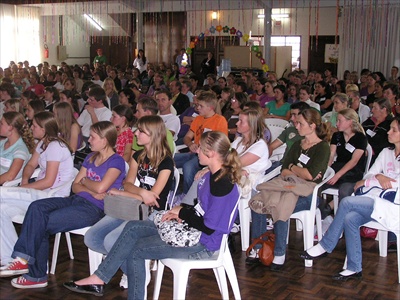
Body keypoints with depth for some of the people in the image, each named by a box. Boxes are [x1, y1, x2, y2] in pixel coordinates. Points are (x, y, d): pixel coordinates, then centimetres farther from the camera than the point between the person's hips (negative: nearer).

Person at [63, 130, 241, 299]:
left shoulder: (223, 185, -25)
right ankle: (99, 278, 3)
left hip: (202, 244, -10)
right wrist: (179, 214, 1)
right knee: (132, 228, 0)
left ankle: (99, 279, 14)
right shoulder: (211, 175, 7)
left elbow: (208, 227, -24)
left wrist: (182, 212, -10)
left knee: (133, 249, -8)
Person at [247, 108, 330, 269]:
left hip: (308, 194, -6)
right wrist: (301, 173, -9)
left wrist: (292, 167, 1)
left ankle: (279, 255, -19)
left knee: (280, 208, -33)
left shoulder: (322, 147, -4)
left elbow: (310, 175, -17)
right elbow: (284, 171, 9)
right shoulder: (298, 145, 18)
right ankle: (258, 249, -12)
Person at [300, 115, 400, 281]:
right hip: (380, 203, 6)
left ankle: (325, 246, -11)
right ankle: (354, 269, -13)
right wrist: (378, 177, -16)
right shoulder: (386, 152, 14)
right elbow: (368, 175, 9)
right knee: (350, 219, -21)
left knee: (347, 202, -23)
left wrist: (365, 183, -6)